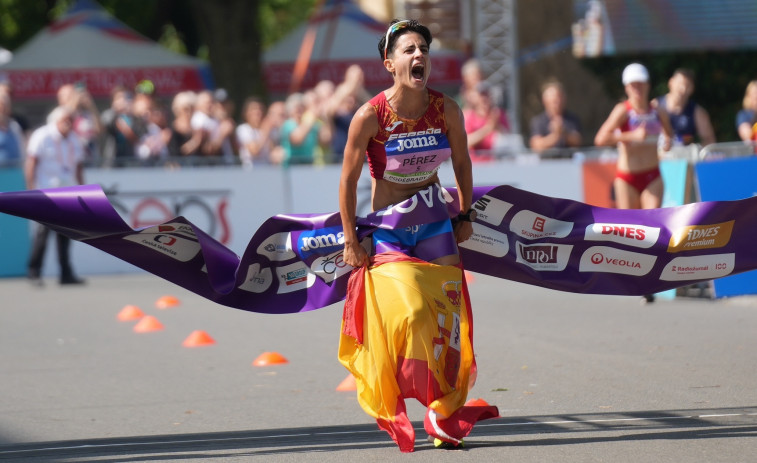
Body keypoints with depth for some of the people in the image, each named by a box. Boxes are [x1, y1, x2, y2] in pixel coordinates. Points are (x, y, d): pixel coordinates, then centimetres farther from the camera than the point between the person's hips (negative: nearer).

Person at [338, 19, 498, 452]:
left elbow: (462, 163, 8)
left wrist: (465, 216, 13)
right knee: (406, 315, -16)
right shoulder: (371, 116, -18)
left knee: (446, 316, -1)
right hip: (387, 226, -3)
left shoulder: (447, 109, -9)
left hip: (435, 220, 3)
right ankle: (391, 411, 5)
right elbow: (349, 179, -9)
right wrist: (351, 240, -7)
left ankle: (444, 414, 12)